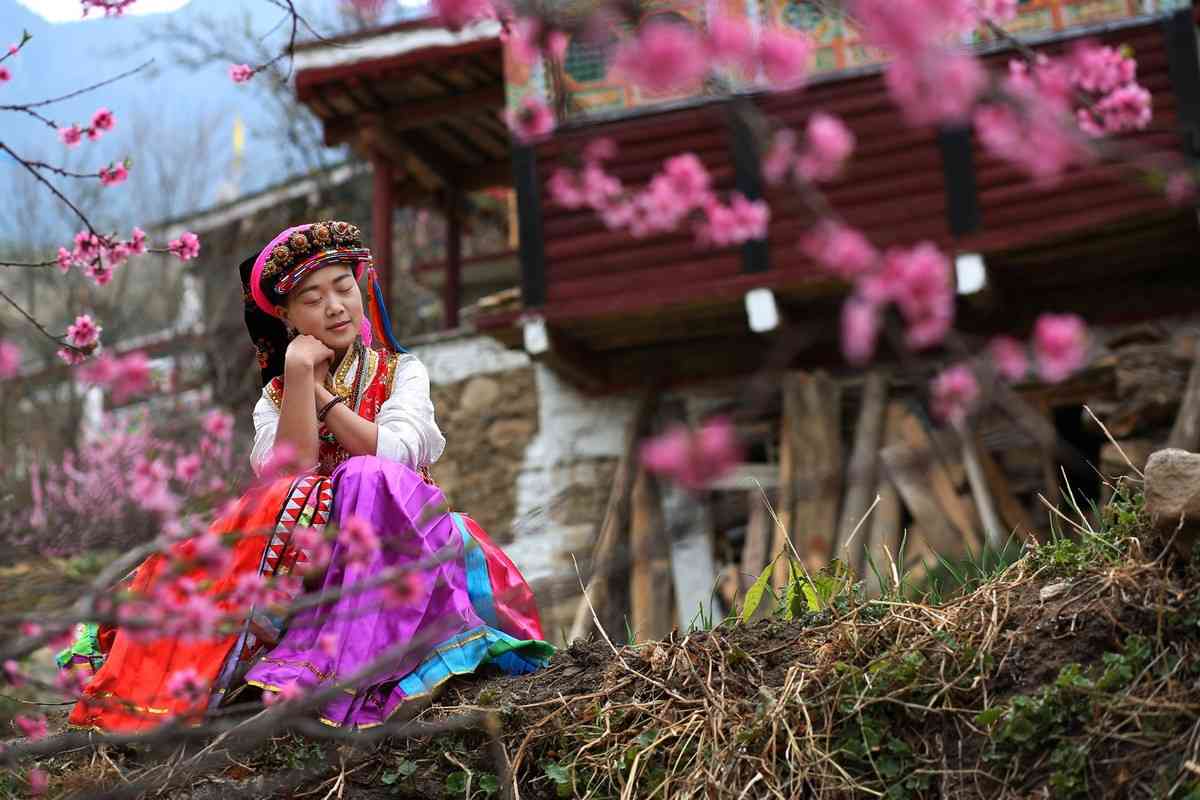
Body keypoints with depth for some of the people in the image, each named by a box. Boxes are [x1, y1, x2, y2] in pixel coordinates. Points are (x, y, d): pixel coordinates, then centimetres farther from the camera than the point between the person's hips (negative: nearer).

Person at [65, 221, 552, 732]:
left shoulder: (401, 372, 10)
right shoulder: (274, 397, 14)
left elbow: (393, 455, -11)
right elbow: (288, 475, -8)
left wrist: (321, 394, -3)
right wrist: (299, 375, -10)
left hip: (393, 548, -2)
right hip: (309, 555, 2)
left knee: (367, 480, -31)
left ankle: (317, 669, -42)